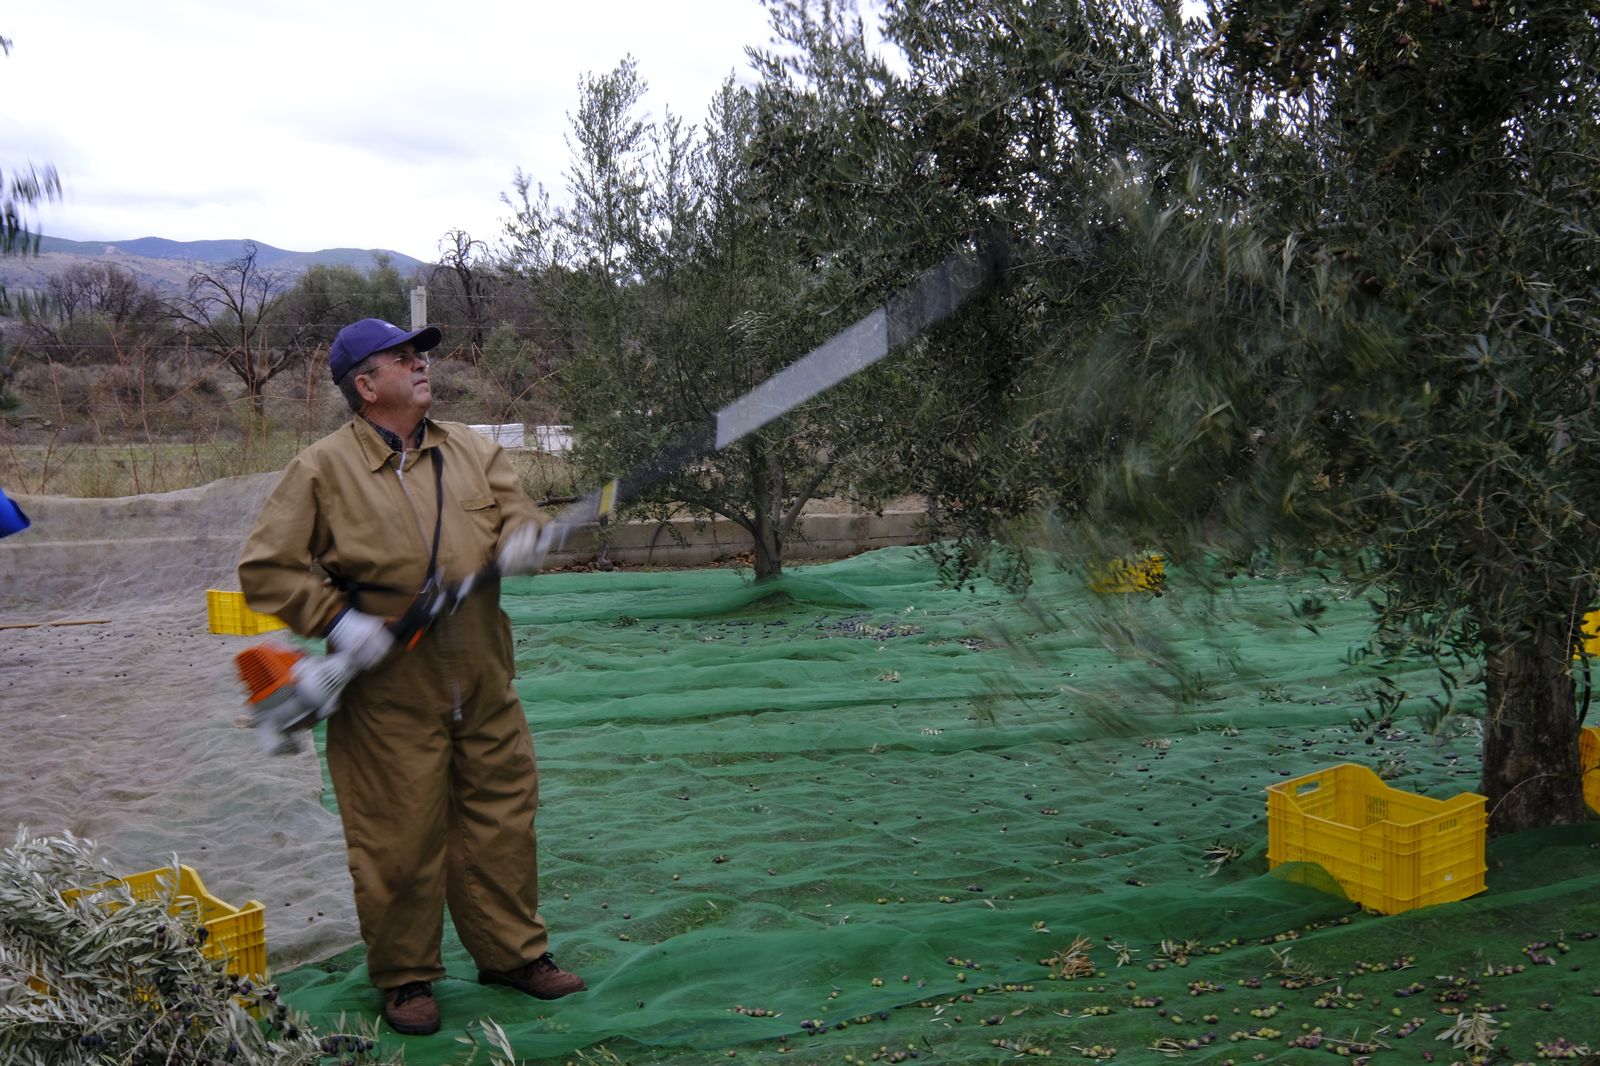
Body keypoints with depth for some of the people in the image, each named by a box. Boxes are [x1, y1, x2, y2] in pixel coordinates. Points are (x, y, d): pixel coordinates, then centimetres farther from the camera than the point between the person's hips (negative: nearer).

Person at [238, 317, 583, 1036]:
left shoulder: (472, 451, 10)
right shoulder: (323, 469, -5)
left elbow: (515, 511, 8)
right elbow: (265, 568, -6)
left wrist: (519, 539, -16)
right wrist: (336, 620, -17)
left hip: (483, 683, 5)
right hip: (388, 691, -4)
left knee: (501, 817, 12)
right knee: (400, 835, 4)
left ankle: (513, 951, 28)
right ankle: (404, 977, 22)